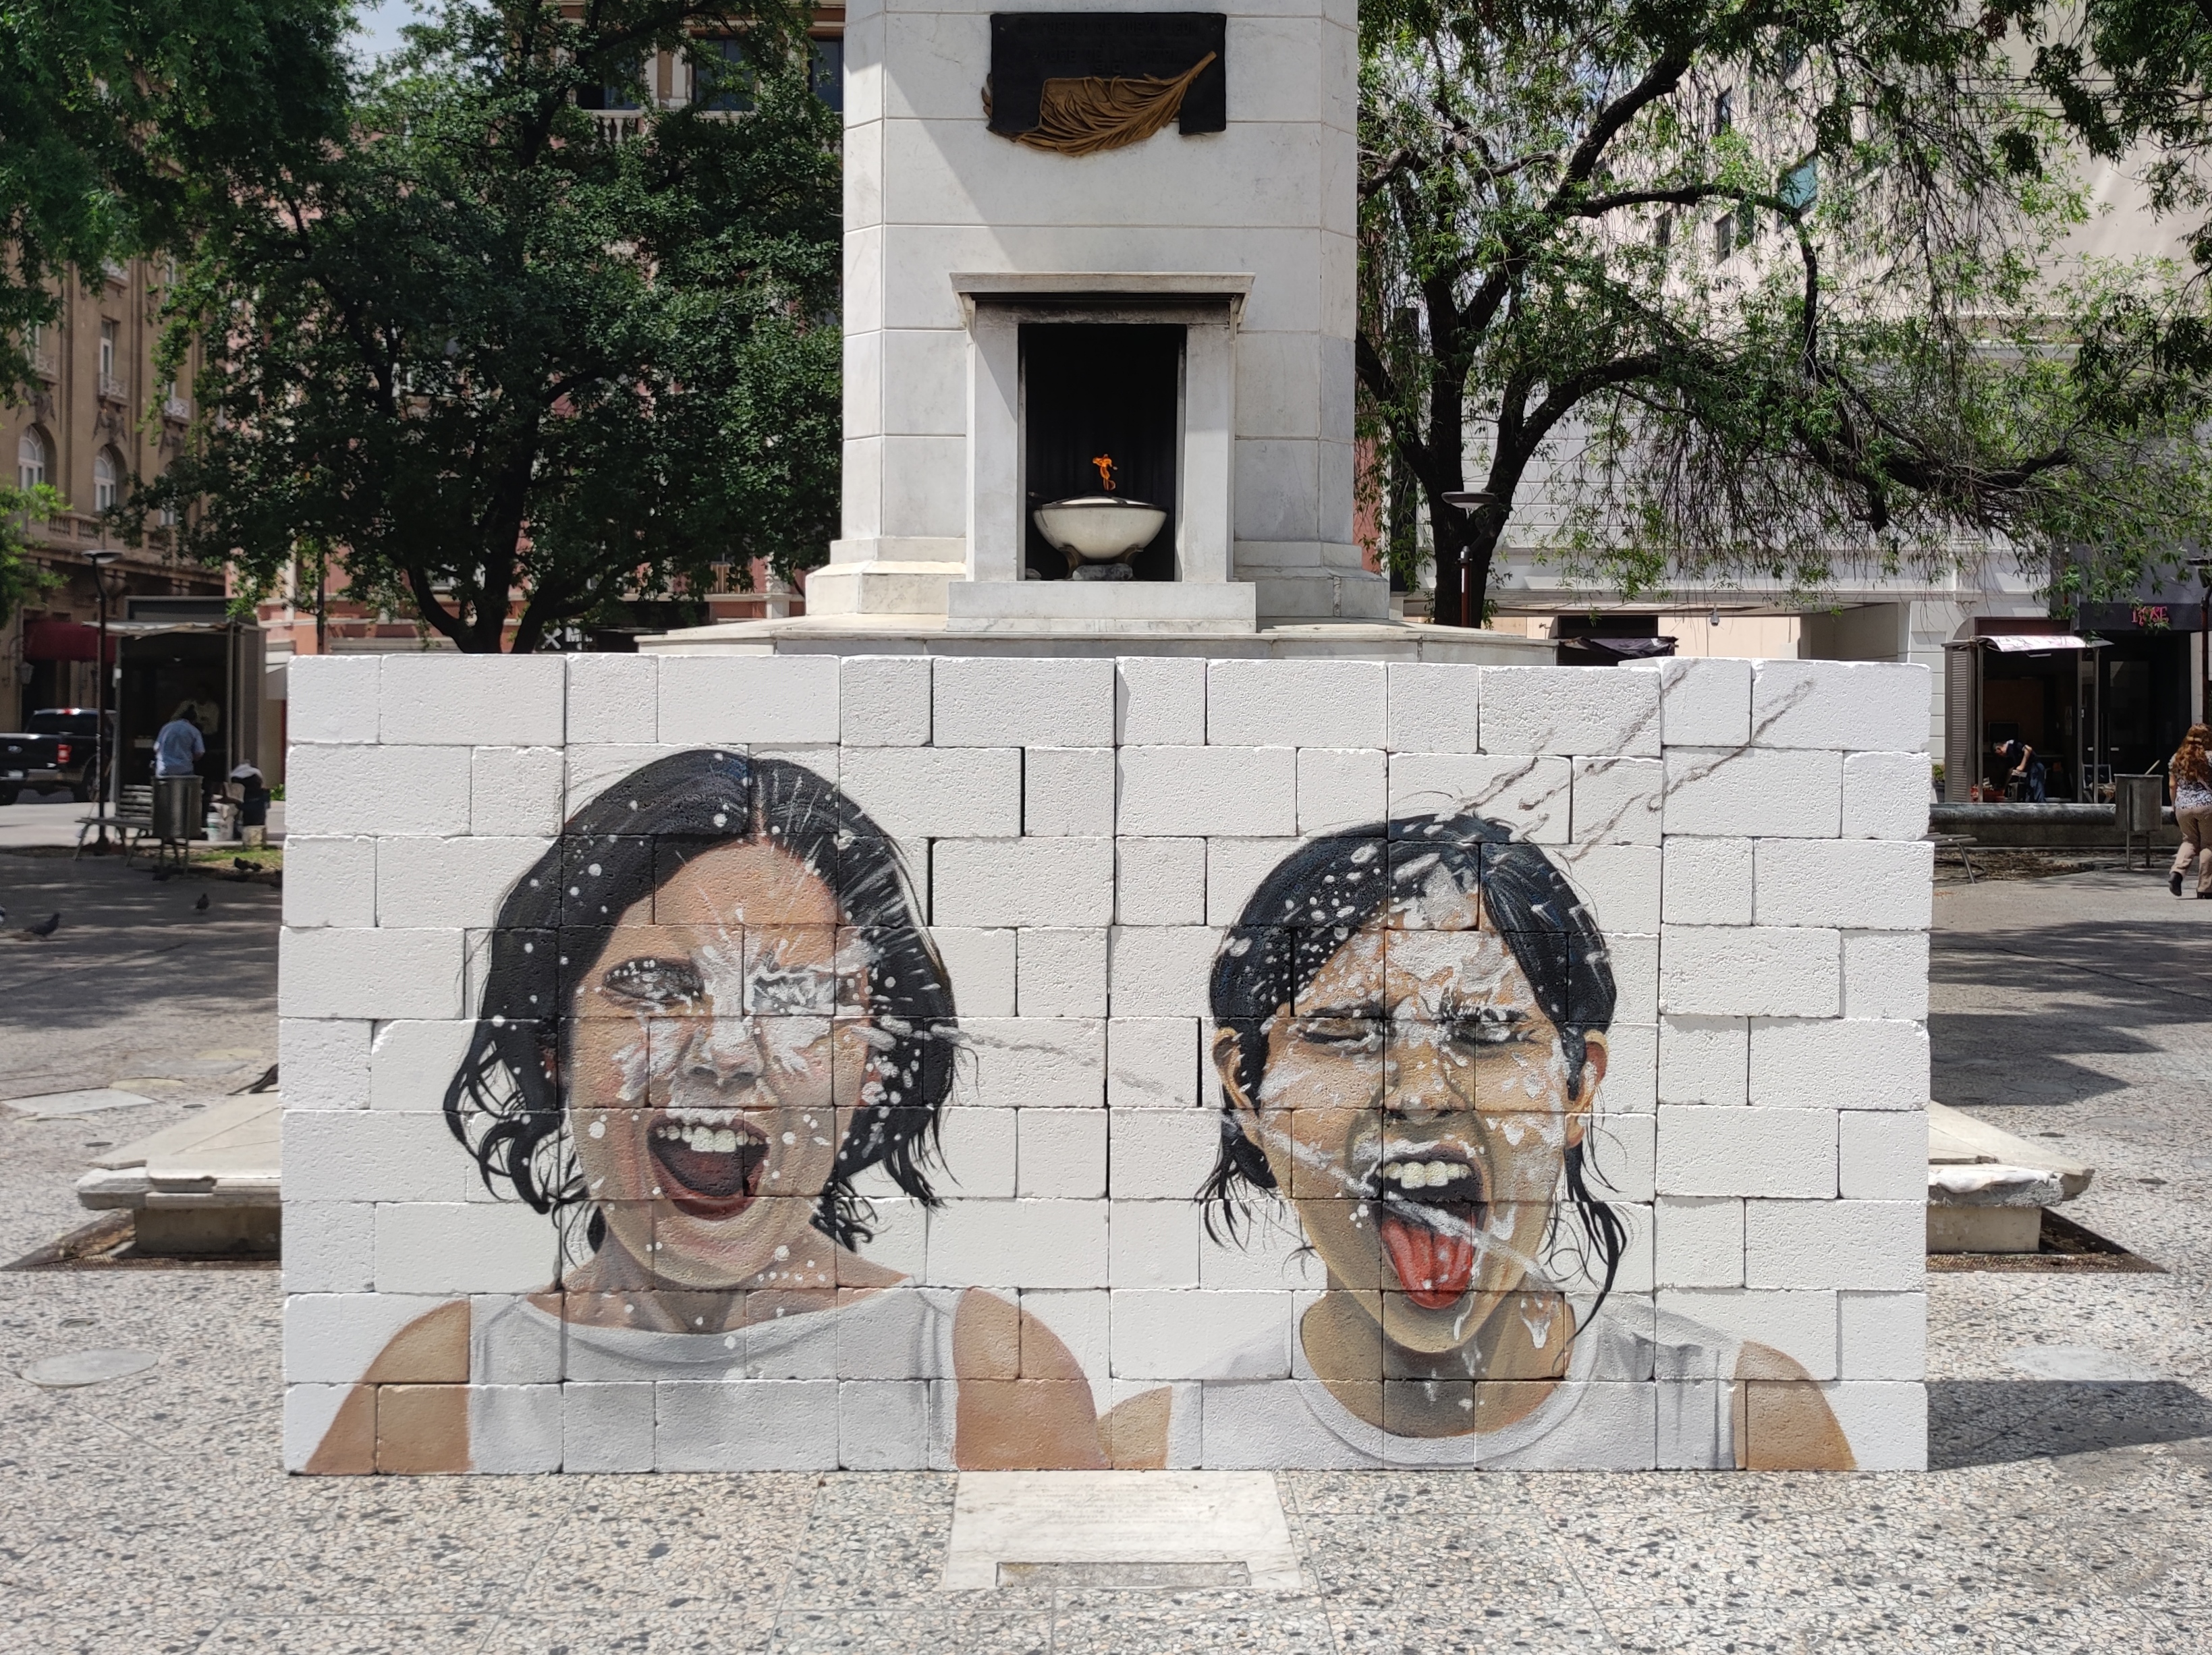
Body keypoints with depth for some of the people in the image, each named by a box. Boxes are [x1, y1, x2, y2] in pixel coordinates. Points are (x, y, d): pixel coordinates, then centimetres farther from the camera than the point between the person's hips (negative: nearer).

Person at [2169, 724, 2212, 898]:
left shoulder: (2176, 758, 8)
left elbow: (2172, 785, 10)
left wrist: (2174, 806, 19)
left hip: (2183, 806, 4)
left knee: (2190, 841, 17)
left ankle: (2177, 872, -9)